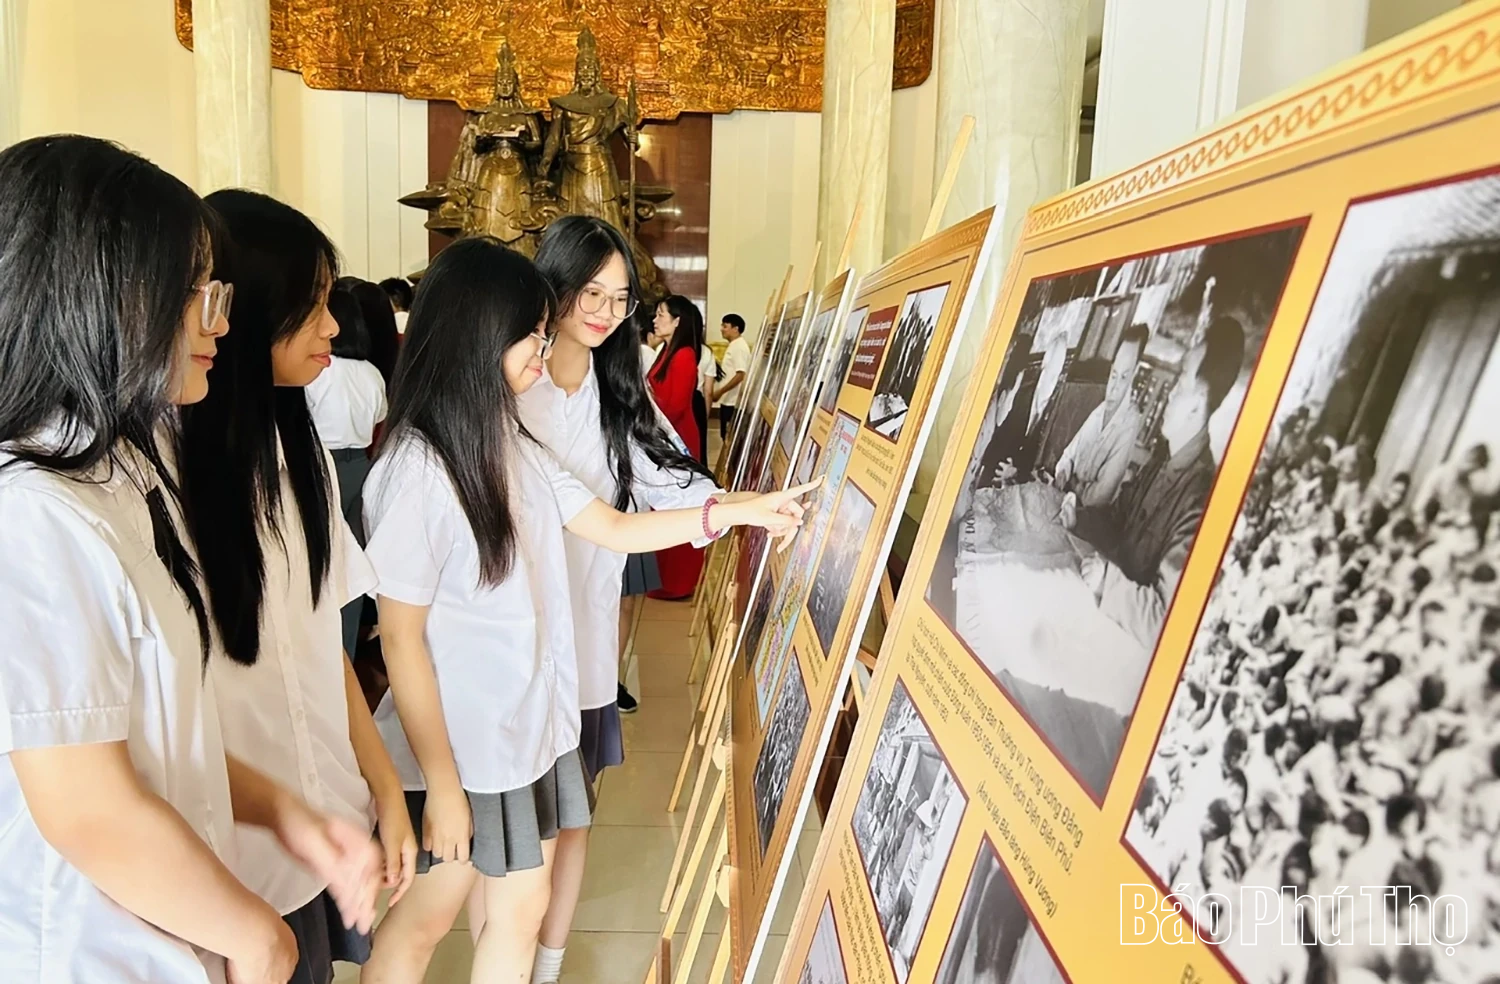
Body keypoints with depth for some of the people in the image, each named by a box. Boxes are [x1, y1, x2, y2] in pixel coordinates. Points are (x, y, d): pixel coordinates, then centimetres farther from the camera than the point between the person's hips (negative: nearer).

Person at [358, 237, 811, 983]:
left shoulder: (514, 446, 2)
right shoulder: (415, 469, -22)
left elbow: (613, 527, 10)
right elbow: (400, 640, -19)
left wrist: (737, 511, 5)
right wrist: (441, 784, -15)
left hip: (530, 724, 7)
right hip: (457, 746, -6)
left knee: (518, 908, 19)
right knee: (427, 916, 16)